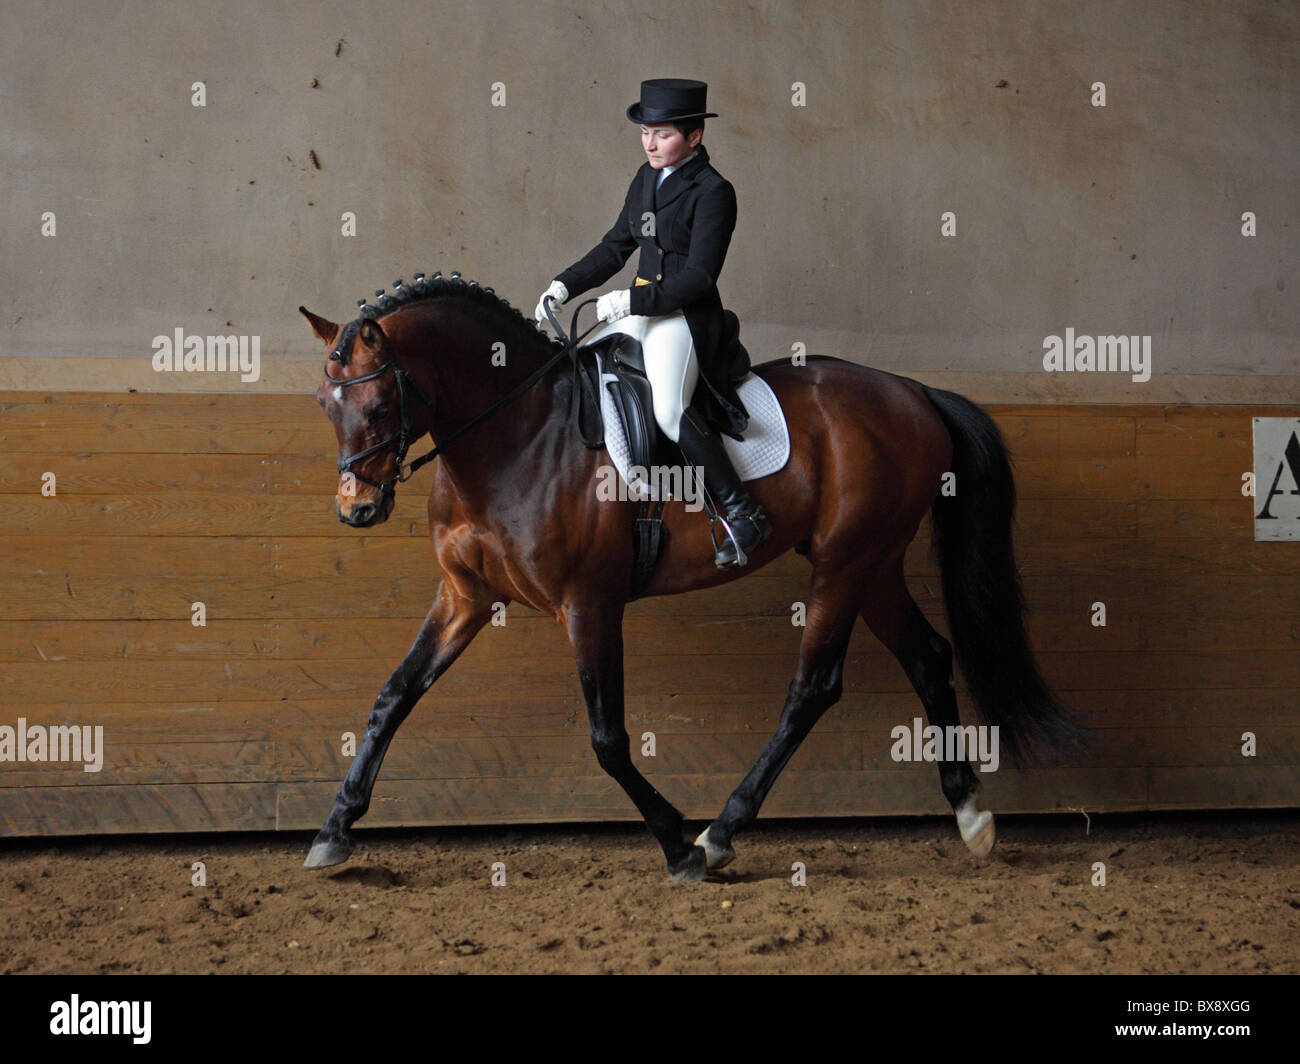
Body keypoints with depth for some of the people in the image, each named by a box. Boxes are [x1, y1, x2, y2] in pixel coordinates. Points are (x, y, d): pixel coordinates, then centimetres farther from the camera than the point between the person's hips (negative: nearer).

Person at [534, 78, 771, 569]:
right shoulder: (647, 178, 11)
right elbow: (616, 247, 20)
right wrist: (565, 285, 8)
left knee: (670, 410, -28)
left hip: (686, 318, -9)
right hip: (639, 309, 9)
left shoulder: (712, 192, -13)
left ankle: (743, 514, -21)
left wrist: (632, 300, -23)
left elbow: (698, 279, -19)